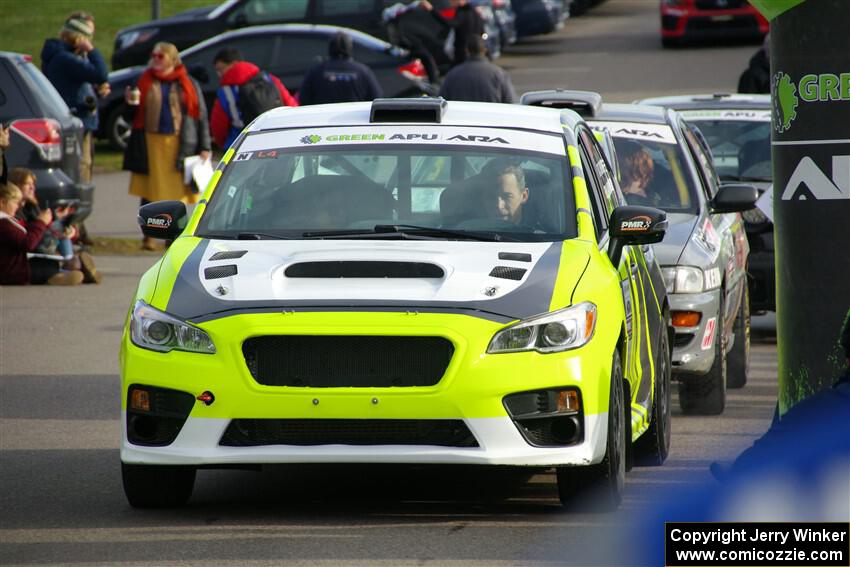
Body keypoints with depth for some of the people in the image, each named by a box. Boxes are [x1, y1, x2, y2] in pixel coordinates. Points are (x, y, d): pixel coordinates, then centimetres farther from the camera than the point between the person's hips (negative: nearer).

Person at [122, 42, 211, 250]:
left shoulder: (187, 84, 6)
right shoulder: (145, 81, 10)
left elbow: (201, 116, 5)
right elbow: (137, 114, 15)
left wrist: (204, 147, -1)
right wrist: (132, 104, -8)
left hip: (179, 145, -1)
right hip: (151, 142, 1)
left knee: (177, 192, 1)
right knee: (149, 193, 1)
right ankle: (148, 237, 8)